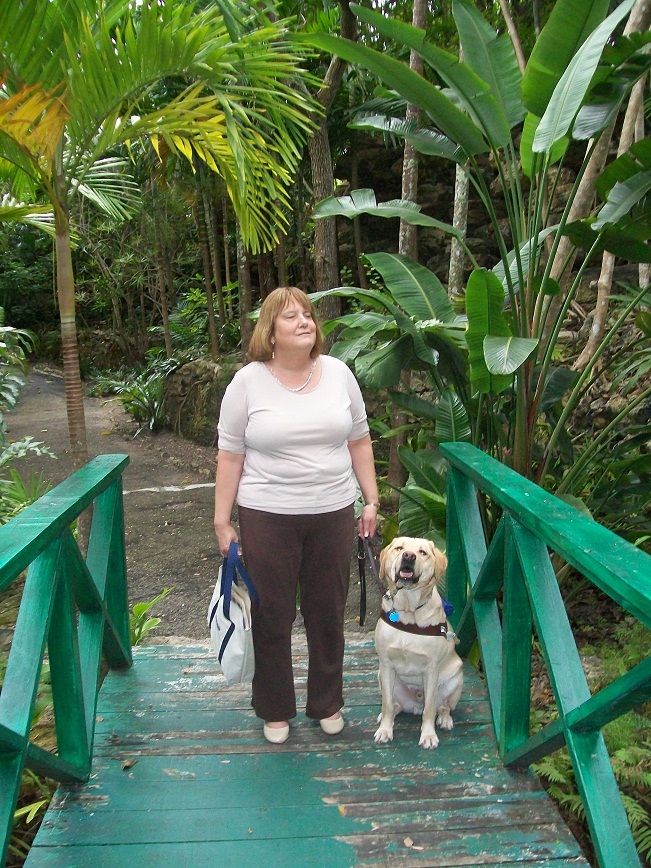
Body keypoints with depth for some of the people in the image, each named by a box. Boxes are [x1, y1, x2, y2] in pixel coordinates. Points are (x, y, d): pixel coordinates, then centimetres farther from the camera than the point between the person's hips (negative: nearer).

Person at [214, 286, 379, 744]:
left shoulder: (339, 373, 2)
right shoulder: (248, 382, -6)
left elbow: (359, 441, 8)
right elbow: (230, 455, -4)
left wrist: (372, 499, 5)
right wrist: (223, 520, -5)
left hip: (333, 513, 3)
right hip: (267, 517, -2)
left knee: (328, 613, 14)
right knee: (272, 617, 10)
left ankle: (327, 703, 35)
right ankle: (275, 710, 31)